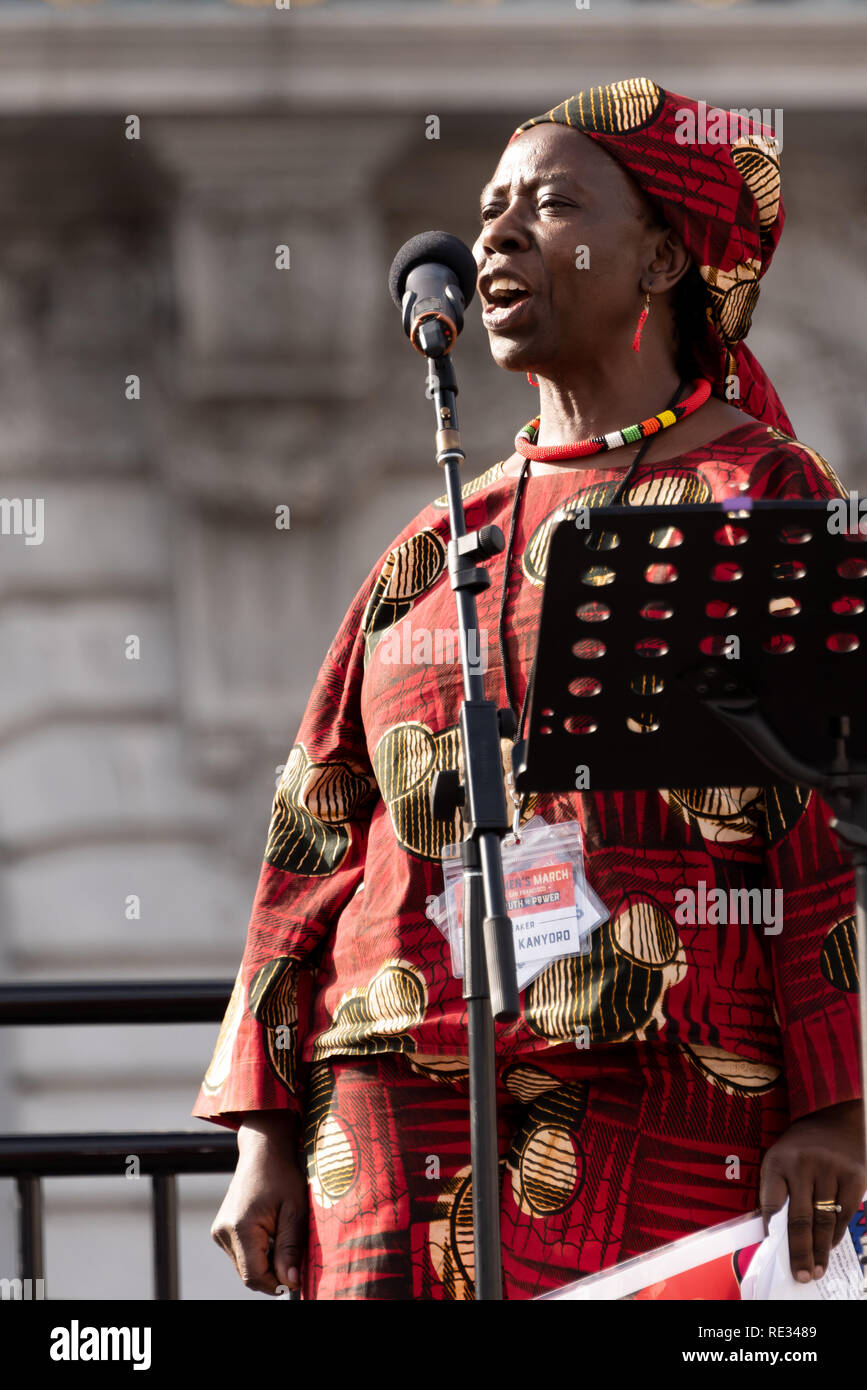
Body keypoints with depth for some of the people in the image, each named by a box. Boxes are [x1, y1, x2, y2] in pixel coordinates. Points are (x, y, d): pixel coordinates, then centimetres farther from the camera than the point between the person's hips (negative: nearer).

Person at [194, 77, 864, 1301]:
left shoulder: (764, 502, 5)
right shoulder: (438, 549, 20)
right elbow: (319, 833, 18)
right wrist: (263, 1135, 9)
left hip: (667, 1139, -4)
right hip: (398, 1126, 4)